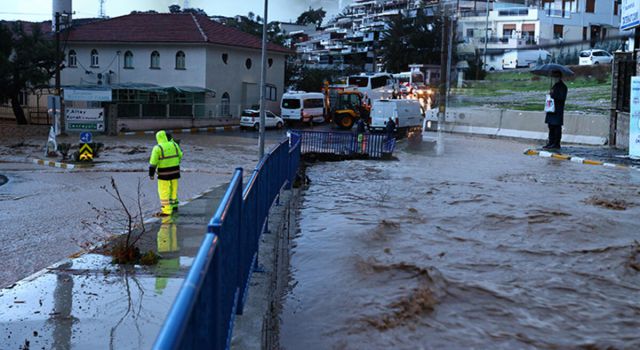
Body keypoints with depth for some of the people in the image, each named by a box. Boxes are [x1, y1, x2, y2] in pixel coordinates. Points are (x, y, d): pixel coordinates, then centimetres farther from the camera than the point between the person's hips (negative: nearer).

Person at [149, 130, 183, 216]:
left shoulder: (157, 148, -11)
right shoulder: (174, 145, 2)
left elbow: (153, 162, -12)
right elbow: (180, 156, 15)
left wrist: (151, 174, -5)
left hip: (164, 173, -5)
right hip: (175, 171, 5)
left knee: (164, 191, 1)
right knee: (173, 189, 20)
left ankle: (166, 210, 0)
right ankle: (174, 206, 32)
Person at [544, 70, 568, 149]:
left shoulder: (563, 87, -9)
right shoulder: (555, 86, 18)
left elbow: (562, 98, -18)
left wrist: (553, 95, -19)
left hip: (558, 111, -9)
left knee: (557, 127, -5)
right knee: (551, 126, 10)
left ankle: (556, 144, -2)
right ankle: (551, 142, 16)